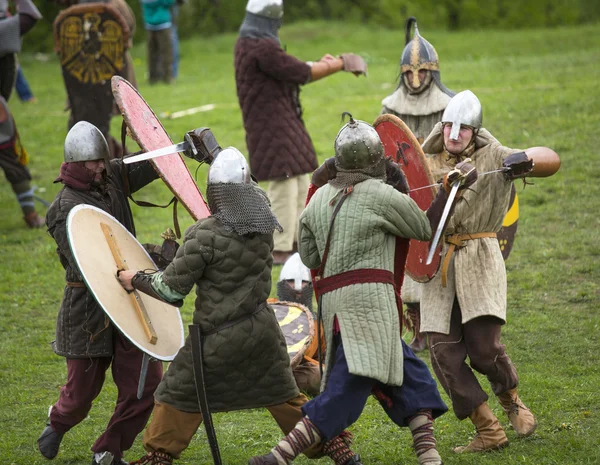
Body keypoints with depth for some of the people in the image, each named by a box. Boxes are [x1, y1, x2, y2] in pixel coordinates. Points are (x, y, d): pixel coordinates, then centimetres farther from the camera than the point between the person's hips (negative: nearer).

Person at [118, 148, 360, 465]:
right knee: (283, 394, 18)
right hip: (263, 330, 5)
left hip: (219, 338, -5)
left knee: (180, 396, 11)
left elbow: (172, 289, -15)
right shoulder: (264, 224, -4)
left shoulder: (204, 236, -21)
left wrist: (136, 279, 3)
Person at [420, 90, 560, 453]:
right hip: (438, 265, 4)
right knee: (445, 353, -6)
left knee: (484, 347, -13)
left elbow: (551, 161, -8)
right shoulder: (427, 164, 11)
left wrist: (526, 159, -30)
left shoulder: (493, 157, 1)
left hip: (479, 262, -3)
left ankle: (512, 400, 20)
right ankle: (488, 432, 3)